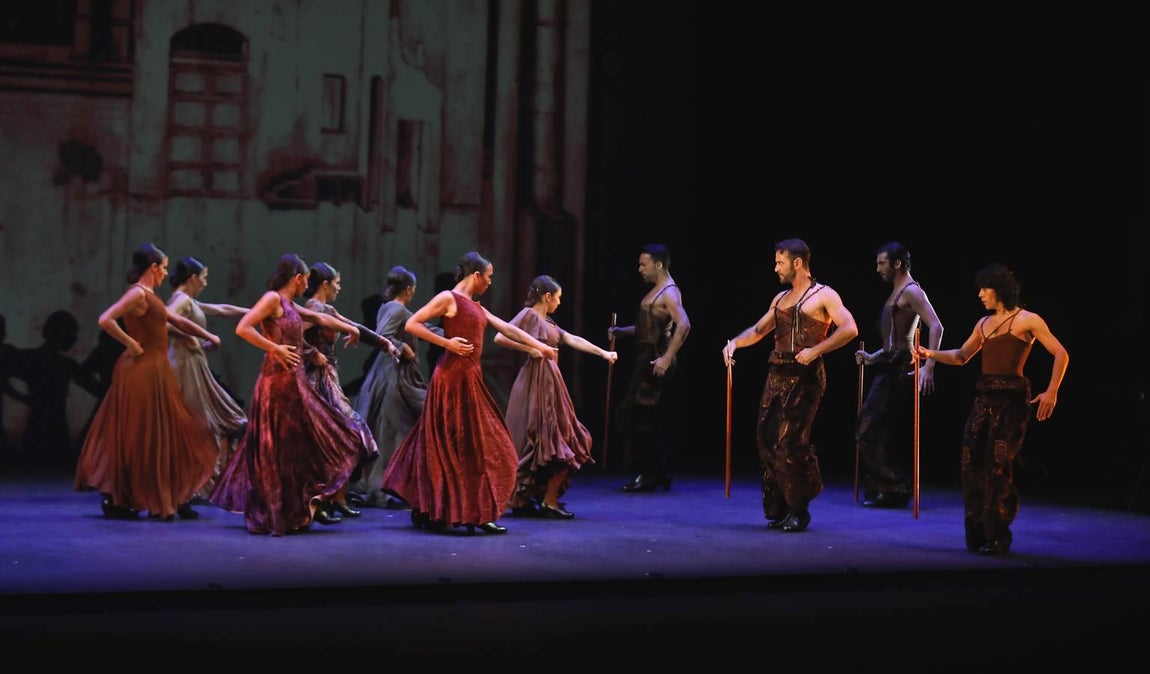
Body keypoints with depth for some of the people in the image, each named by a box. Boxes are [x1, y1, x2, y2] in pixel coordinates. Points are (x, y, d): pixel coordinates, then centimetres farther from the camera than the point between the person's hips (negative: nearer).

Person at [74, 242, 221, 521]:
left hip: (155, 371, 10)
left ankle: (172, 499, 16)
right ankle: (115, 500, 4)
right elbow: (105, 320, -25)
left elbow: (178, 321, 26)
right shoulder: (138, 293, -13)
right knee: (137, 437, -3)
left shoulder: (150, 296, 15)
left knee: (163, 435, 11)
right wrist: (131, 344, -17)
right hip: (143, 370, -10)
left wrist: (208, 336, 30)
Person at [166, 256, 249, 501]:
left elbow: (222, 309, 27)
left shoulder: (190, 302, 18)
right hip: (186, 365, -10)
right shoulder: (182, 299, -10)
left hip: (196, 366, 10)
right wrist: (188, 338, -18)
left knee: (220, 421, 10)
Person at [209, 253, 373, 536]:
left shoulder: (289, 305, 16)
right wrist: (276, 349, -19)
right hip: (280, 382, -10)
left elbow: (319, 317, 32)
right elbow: (242, 328, -19)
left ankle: (309, 504, 15)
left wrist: (349, 327, 42)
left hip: (295, 382, 10)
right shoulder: (273, 299, -9)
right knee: (278, 450, -4)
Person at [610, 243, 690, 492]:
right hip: (647, 361, 10)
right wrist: (621, 331, 15)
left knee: (639, 417, -7)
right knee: (646, 418, 12)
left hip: (656, 362, -10)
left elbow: (683, 325, -27)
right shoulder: (655, 292, 18)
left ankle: (649, 474, -2)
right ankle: (658, 474, 17)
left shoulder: (669, 293, -13)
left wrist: (667, 358, -31)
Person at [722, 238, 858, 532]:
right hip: (777, 375, 7)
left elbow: (850, 329, -14)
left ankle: (798, 510, -1)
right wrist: (735, 342, 7)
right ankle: (778, 509, 11)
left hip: (805, 376, -7)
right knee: (767, 439, 3)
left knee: (791, 442, -13)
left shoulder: (823, 295, -2)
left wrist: (816, 350, -20)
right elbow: (758, 330, 26)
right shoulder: (781, 298, 20)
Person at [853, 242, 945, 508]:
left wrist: (929, 367, -27)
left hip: (900, 369, -10)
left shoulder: (911, 291, -9)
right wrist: (872, 357, 18)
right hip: (889, 367, 10)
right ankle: (882, 490, 13)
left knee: (871, 430, -11)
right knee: (881, 432, 9)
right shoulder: (896, 294, 20)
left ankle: (893, 488, -6)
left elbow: (936, 327, -21)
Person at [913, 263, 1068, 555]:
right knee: (972, 463, 1)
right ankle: (977, 534, 11)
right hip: (984, 398, 7)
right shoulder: (984, 323, 16)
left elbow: (1061, 354, -6)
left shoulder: (1027, 320, -2)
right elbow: (961, 356, 25)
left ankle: (997, 536, -1)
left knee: (997, 465, -10)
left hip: (1011, 399, -6)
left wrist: (1052, 391, -15)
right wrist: (931, 354, 10)